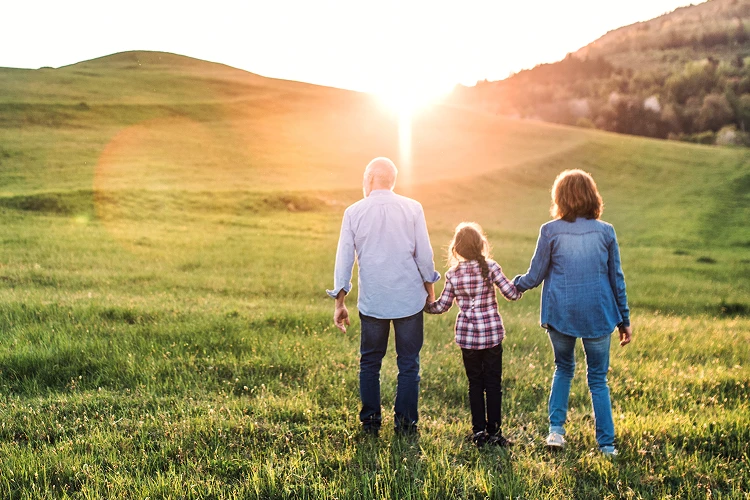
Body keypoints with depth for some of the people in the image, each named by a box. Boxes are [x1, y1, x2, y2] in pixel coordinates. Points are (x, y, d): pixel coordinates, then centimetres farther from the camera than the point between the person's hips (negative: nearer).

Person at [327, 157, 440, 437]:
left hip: (372, 301, 1)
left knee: (370, 363, 14)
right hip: (410, 298, 0)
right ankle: (405, 424, 12)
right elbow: (424, 255, -1)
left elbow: (343, 259, 1)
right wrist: (430, 288, 13)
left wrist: (340, 302, 7)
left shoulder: (354, 212, 0)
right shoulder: (412, 209, -1)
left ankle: (370, 422, 18)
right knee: (408, 363, 9)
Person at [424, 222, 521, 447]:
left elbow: (441, 306, 3)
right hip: (491, 334, -1)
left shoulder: (453, 274, -2)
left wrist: (424, 305, 21)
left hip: (467, 336, 2)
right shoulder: (490, 267, -7)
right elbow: (512, 293, -6)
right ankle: (493, 431, 11)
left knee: (475, 384, 12)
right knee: (493, 384, 7)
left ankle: (479, 431, 16)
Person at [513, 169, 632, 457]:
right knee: (598, 378, 12)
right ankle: (606, 444, 12)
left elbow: (535, 275, 1)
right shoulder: (605, 231, 0)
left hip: (560, 314, 0)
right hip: (599, 315, 0)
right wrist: (624, 319, 14)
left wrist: (516, 285, 23)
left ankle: (556, 429, 14)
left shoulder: (550, 231, -5)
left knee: (563, 368, 22)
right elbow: (617, 279, 5)